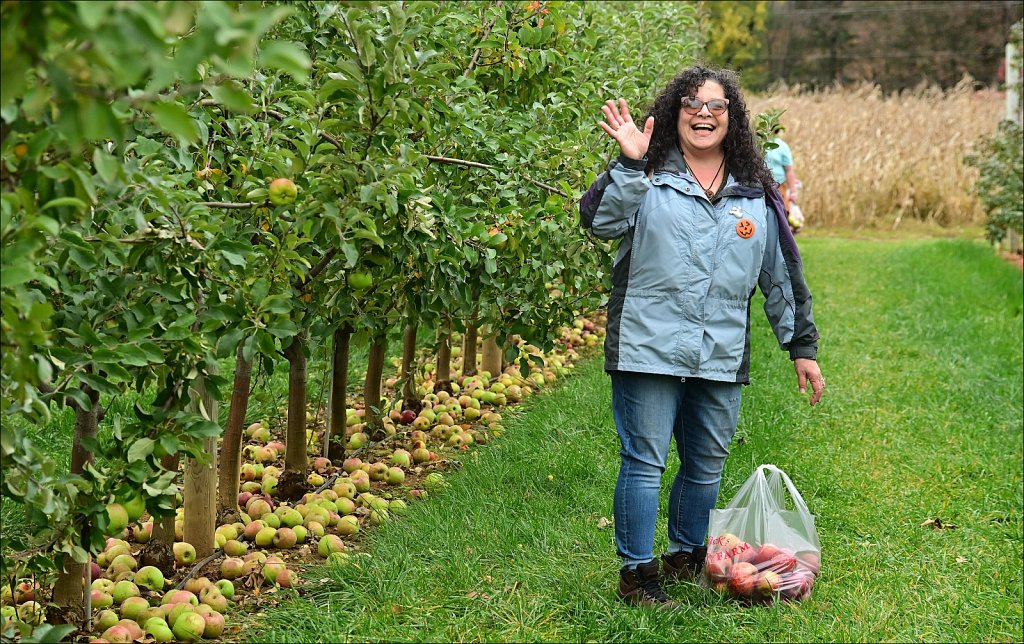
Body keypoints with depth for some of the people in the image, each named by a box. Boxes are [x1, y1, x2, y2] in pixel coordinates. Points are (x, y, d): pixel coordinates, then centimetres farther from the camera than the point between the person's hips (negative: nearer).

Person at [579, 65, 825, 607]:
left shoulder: (755, 195, 11)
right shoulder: (649, 179, -1)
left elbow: (781, 274, 15)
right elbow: (599, 221, -17)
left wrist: (802, 346, 15)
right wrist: (629, 164, -27)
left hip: (721, 358, 4)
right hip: (649, 351, -4)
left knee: (707, 466, 14)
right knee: (644, 461, -1)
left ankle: (687, 557, 33)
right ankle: (637, 573, 10)